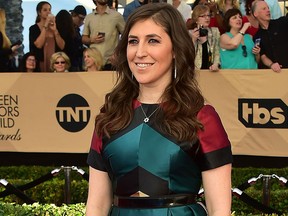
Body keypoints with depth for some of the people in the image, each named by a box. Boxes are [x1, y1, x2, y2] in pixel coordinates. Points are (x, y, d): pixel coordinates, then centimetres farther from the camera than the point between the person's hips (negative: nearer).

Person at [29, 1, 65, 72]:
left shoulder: (55, 27, 10)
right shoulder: (33, 28, 1)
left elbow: (62, 46, 1)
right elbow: (38, 45, -16)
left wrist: (55, 30, -8)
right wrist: (45, 26, -11)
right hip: (40, 63, -3)